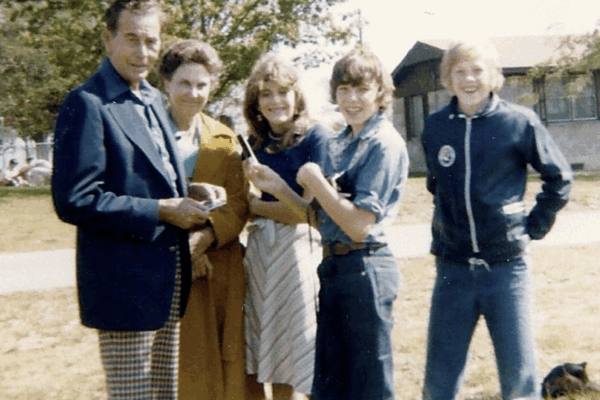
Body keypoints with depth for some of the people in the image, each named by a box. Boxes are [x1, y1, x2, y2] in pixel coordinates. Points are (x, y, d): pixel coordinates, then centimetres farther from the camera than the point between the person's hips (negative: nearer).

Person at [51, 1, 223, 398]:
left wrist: (190, 191, 3)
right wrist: (161, 210, -19)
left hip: (169, 281, 8)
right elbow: (74, 200, -21)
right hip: (123, 283, -8)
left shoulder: (154, 100, 13)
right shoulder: (87, 104, -15)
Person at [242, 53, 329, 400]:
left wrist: (254, 206, -2)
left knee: (293, 370, 1)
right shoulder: (255, 143, 11)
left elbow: (307, 211, -12)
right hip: (260, 251, 6)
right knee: (271, 366, 10)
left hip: (300, 251, -6)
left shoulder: (316, 138, -8)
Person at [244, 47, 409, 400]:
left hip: (365, 268, -8)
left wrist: (314, 181, -13)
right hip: (331, 266, 8)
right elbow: (322, 220, 10)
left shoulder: (385, 144, -12)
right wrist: (278, 189, 0)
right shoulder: (337, 144, 12)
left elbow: (359, 225, -19)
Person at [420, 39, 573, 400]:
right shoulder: (435, 127, 4)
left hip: (507, 265, -2)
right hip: (453, 267, 3)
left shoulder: (519, 121, -6)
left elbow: (560, 178, 4)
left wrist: (535, 226, -1)